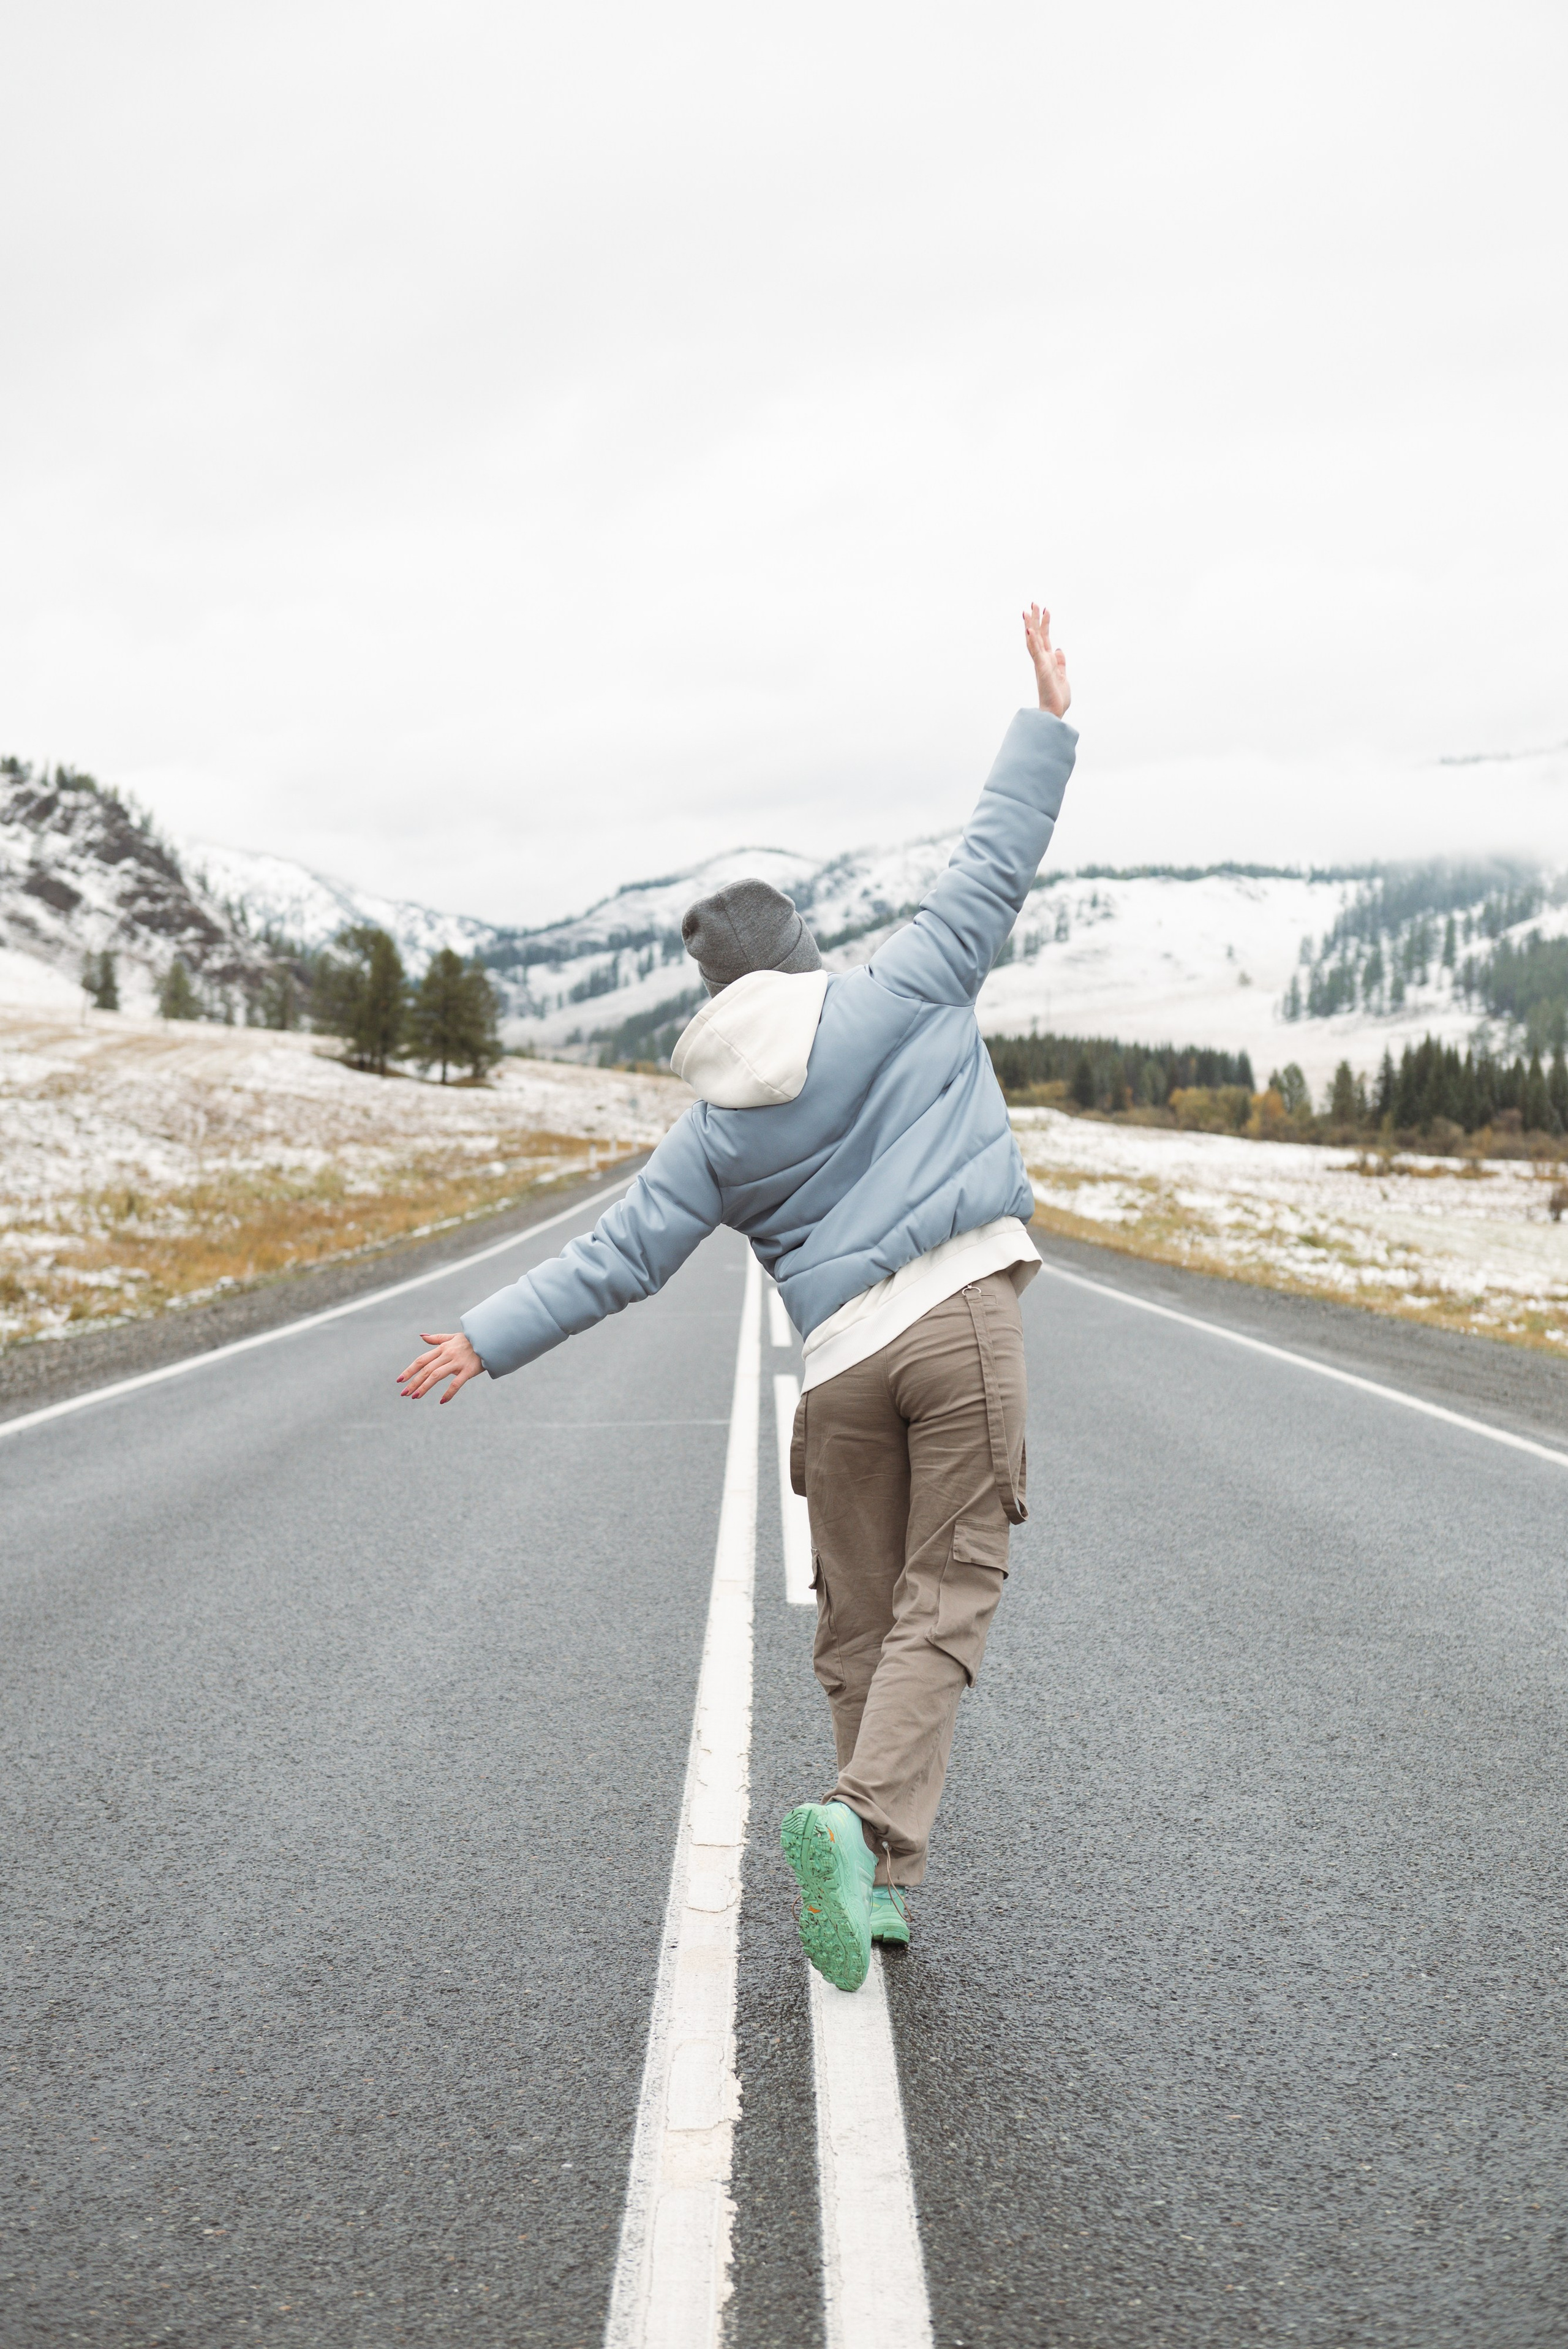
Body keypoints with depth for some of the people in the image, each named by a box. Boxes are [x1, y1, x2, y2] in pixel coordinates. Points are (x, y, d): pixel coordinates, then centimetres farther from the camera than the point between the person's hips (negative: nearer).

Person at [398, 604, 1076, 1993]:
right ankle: (863, 1823, -18)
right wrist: (1047, 720, 17)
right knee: (948, 1594, 0)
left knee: (861, 1619, 14)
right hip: (964, 1315, -2)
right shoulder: (901, 996, 3)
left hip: (844, 1357, 2)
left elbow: (623, 1253, 4)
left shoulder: (720, 1124, 7)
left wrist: (491, 1343, 12)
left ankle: (880, 1876, 19)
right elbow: (993, 868, 7)